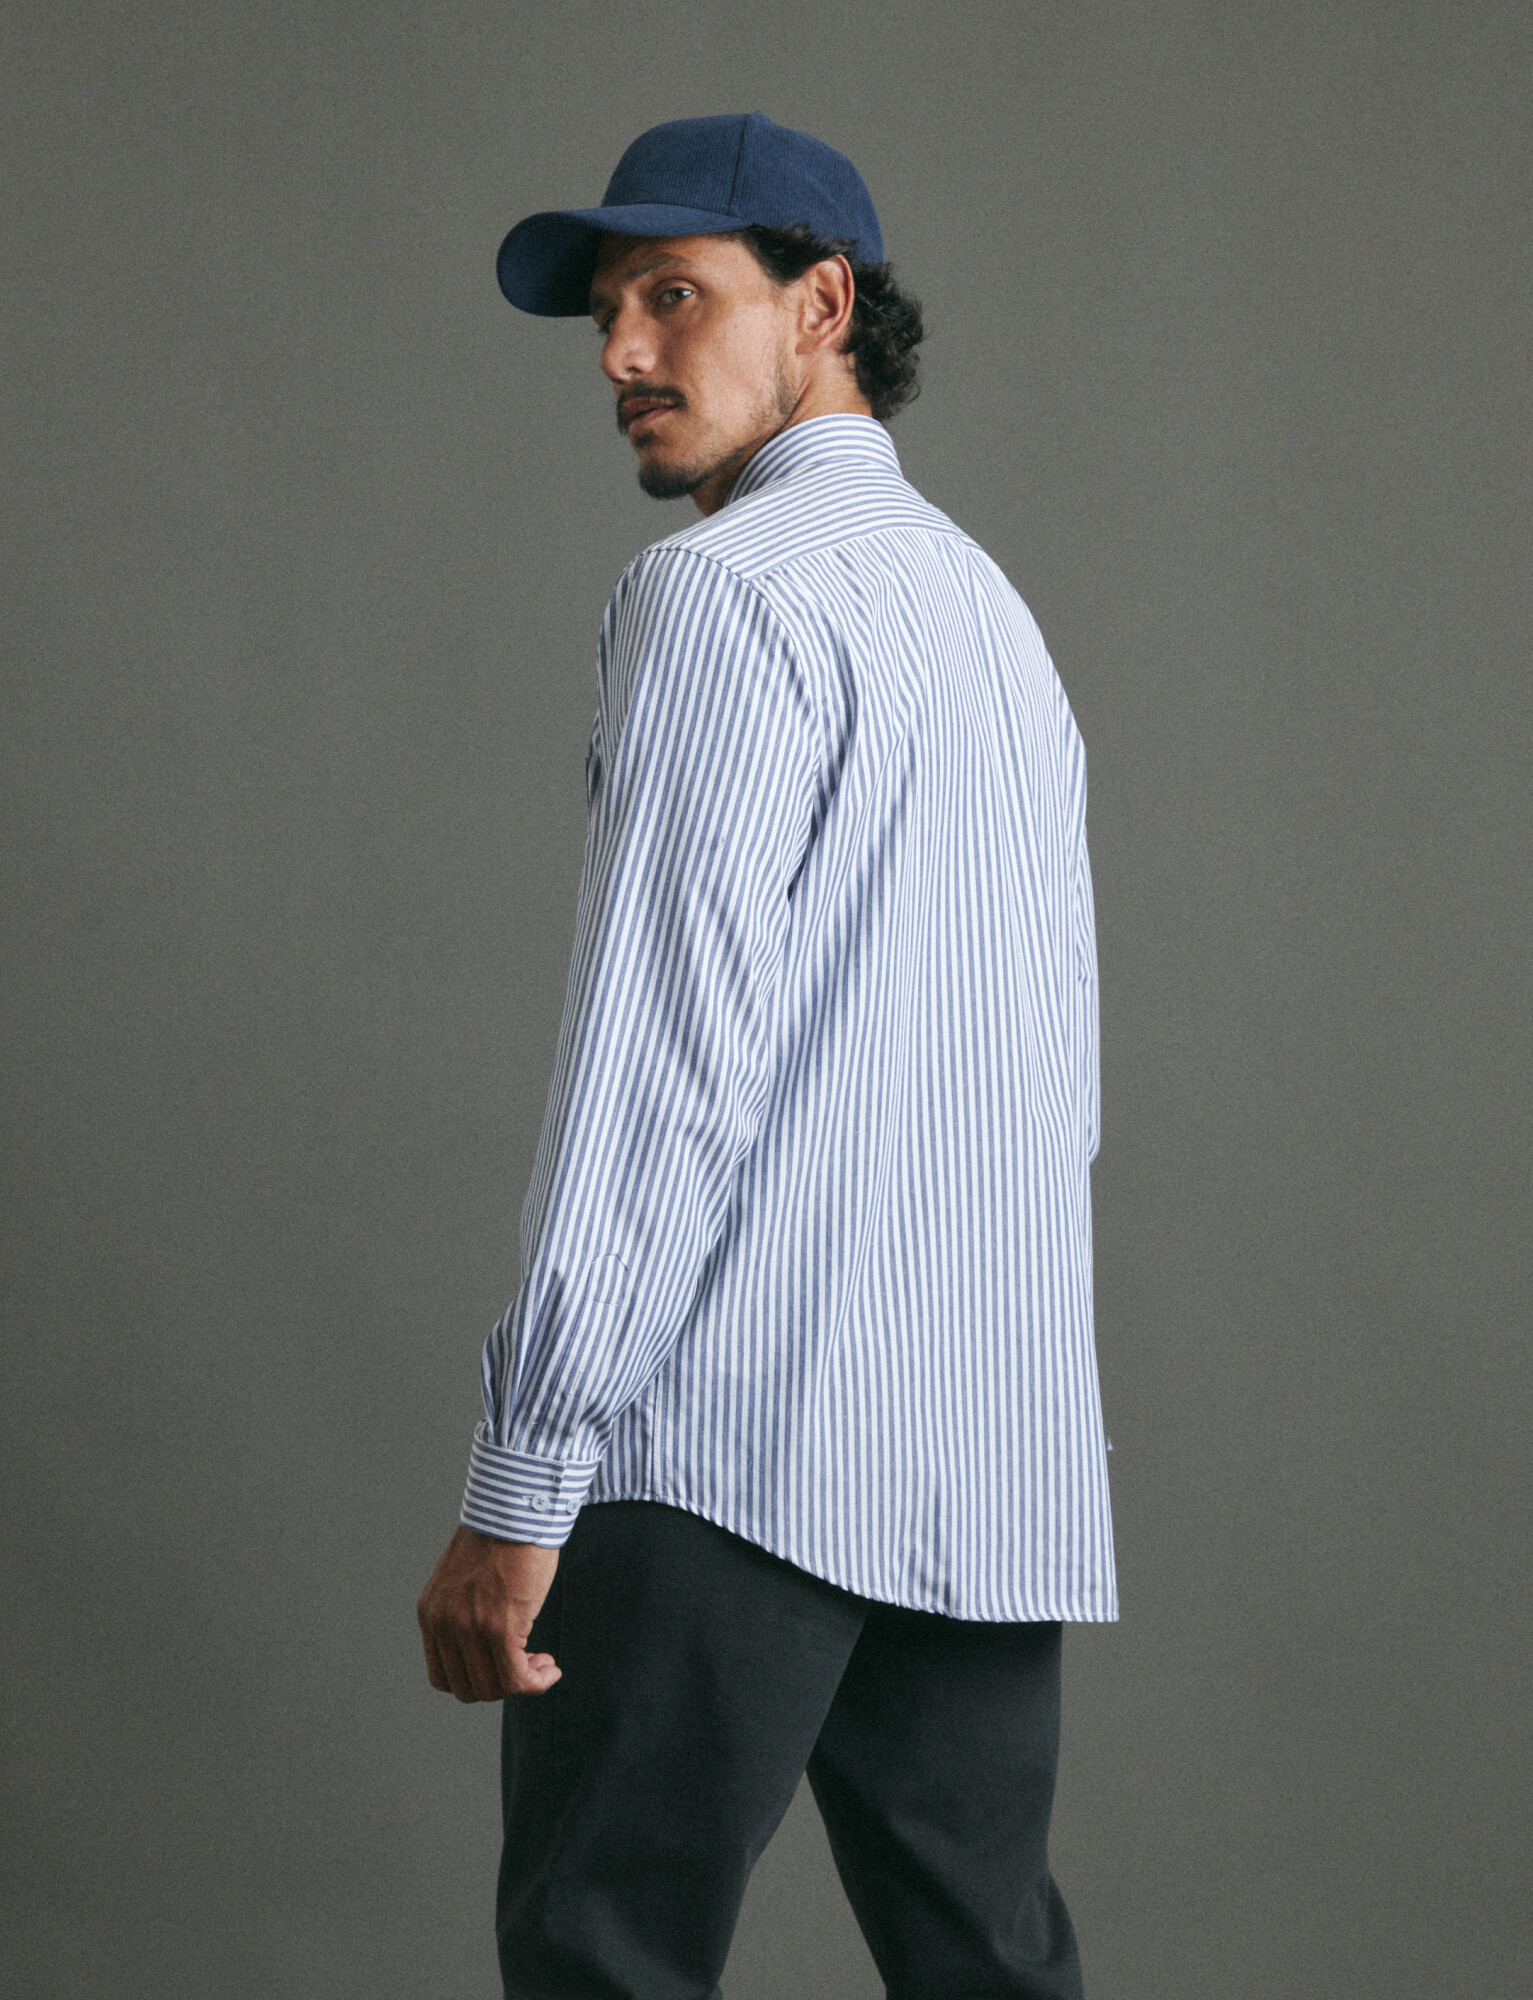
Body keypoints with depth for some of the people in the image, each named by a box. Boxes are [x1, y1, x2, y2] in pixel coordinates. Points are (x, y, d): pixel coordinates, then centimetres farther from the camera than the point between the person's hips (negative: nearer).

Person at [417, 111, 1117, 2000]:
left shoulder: (732, 589, -7)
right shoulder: (992, 607, 21)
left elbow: (666, 1057, -16)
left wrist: (519, 1482, -16)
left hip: (737, 1436, -9)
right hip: (1004, 1457, 9)